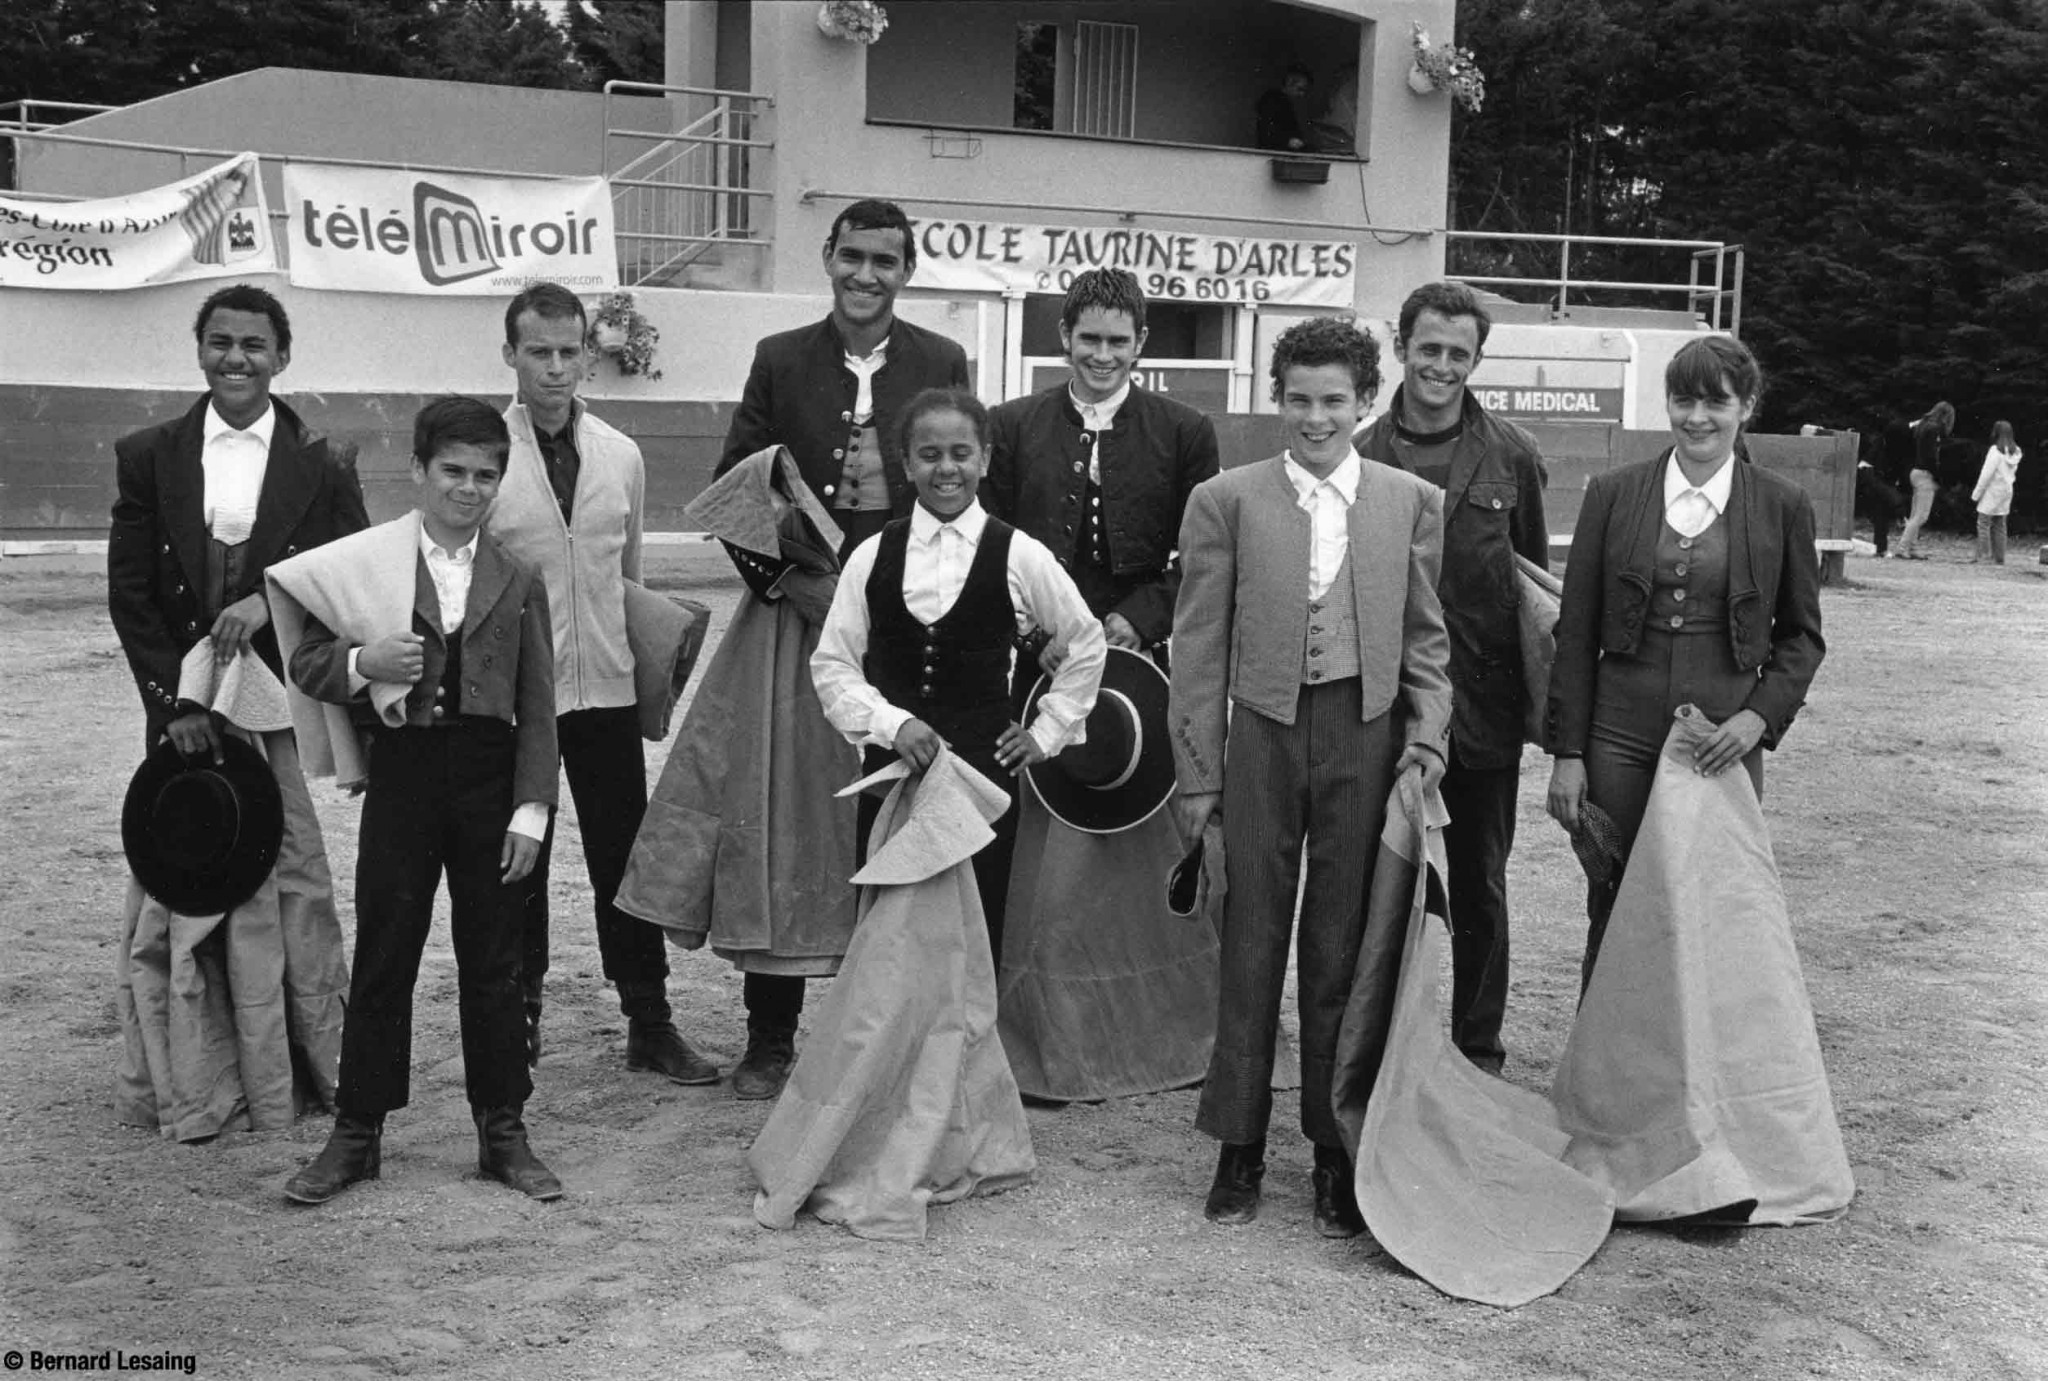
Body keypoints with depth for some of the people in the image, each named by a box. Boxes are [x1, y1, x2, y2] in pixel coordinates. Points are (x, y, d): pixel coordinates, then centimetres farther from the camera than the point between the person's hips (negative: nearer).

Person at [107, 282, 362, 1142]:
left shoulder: (321, 465, 2)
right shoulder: (150, 457, 5)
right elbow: (128, 593, 3)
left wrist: (268, 601, -16)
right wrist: (173, 702, -5)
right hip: (181, 708, 1)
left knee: (291, 887, 2)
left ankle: (302, 1076, 14)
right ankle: (190, 1089, 14)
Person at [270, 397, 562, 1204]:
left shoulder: (517, 580, 6)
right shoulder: (364, 565, 2)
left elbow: (537, 706, 4)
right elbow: (305, 663, 4)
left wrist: (531, 809, -3)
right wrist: (360, 663, -17)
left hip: (490, 777, 1)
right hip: (402, 773, -1)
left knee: (493, 964, 8)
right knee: (382, 960, 5)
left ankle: (503, 1134, 18)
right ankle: (357, 1135, 16)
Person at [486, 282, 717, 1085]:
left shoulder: (621, 456, 5)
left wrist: (645, 653, 13)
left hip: (606, 687, 3)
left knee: (623, 859, 8)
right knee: (518, 867, 9)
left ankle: (650, 1026, 18)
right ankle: (518, 1023, 24)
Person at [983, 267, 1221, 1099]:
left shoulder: (1184, 433, 4)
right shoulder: (1014, 427, 6)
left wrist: (1137, 618, -11)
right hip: (1044, 667, 0)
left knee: (1151, 852, 6)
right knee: (1046, 855, 0)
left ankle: (1164, 1030, 19)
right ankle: (1050, 1046, 10)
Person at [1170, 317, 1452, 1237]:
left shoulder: (1414, 504, 7)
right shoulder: (1225, 502, 3)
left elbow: (1427, 639, 11)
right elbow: (1198, 648, 3)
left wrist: (1427, 737, -3)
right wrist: (1198, 773, 1)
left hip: (1366, 736, 1)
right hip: (1262, 736, 0)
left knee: (1343, 951, 6)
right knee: (1252, 944, 6)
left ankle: (1337, 1153, 18)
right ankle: (1239, 1148, 18)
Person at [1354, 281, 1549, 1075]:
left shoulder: (1511, 456, 2)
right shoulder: (1361, 456, 0)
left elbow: (1536, 581, 7)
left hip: (1483, 706, 0)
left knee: (1479, 889, 10)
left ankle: (1479, 1049, 23)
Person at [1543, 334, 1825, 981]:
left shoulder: (1783, 506, 4)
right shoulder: (1612, 494, 4)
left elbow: (1802, 634, 11)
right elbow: (1575, 633, 5)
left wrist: (1760, 715, -6)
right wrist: (1567, 752, 1)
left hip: (1725, 745, 0)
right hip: (1620, 741, 0)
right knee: (1615, 916, 4)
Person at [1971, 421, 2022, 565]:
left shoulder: (1996, 451, -17)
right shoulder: (2015, 452, 6)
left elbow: (1987, 474, -16)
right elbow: (2013, 471, 12)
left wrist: (1977, 493, -10)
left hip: (1992, 491, -7)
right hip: (2007, 491, 7)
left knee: (1983, 523, -4)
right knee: (1999, 525, 12)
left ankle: (1983, 554, -12)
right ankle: (1999, 557, 14)